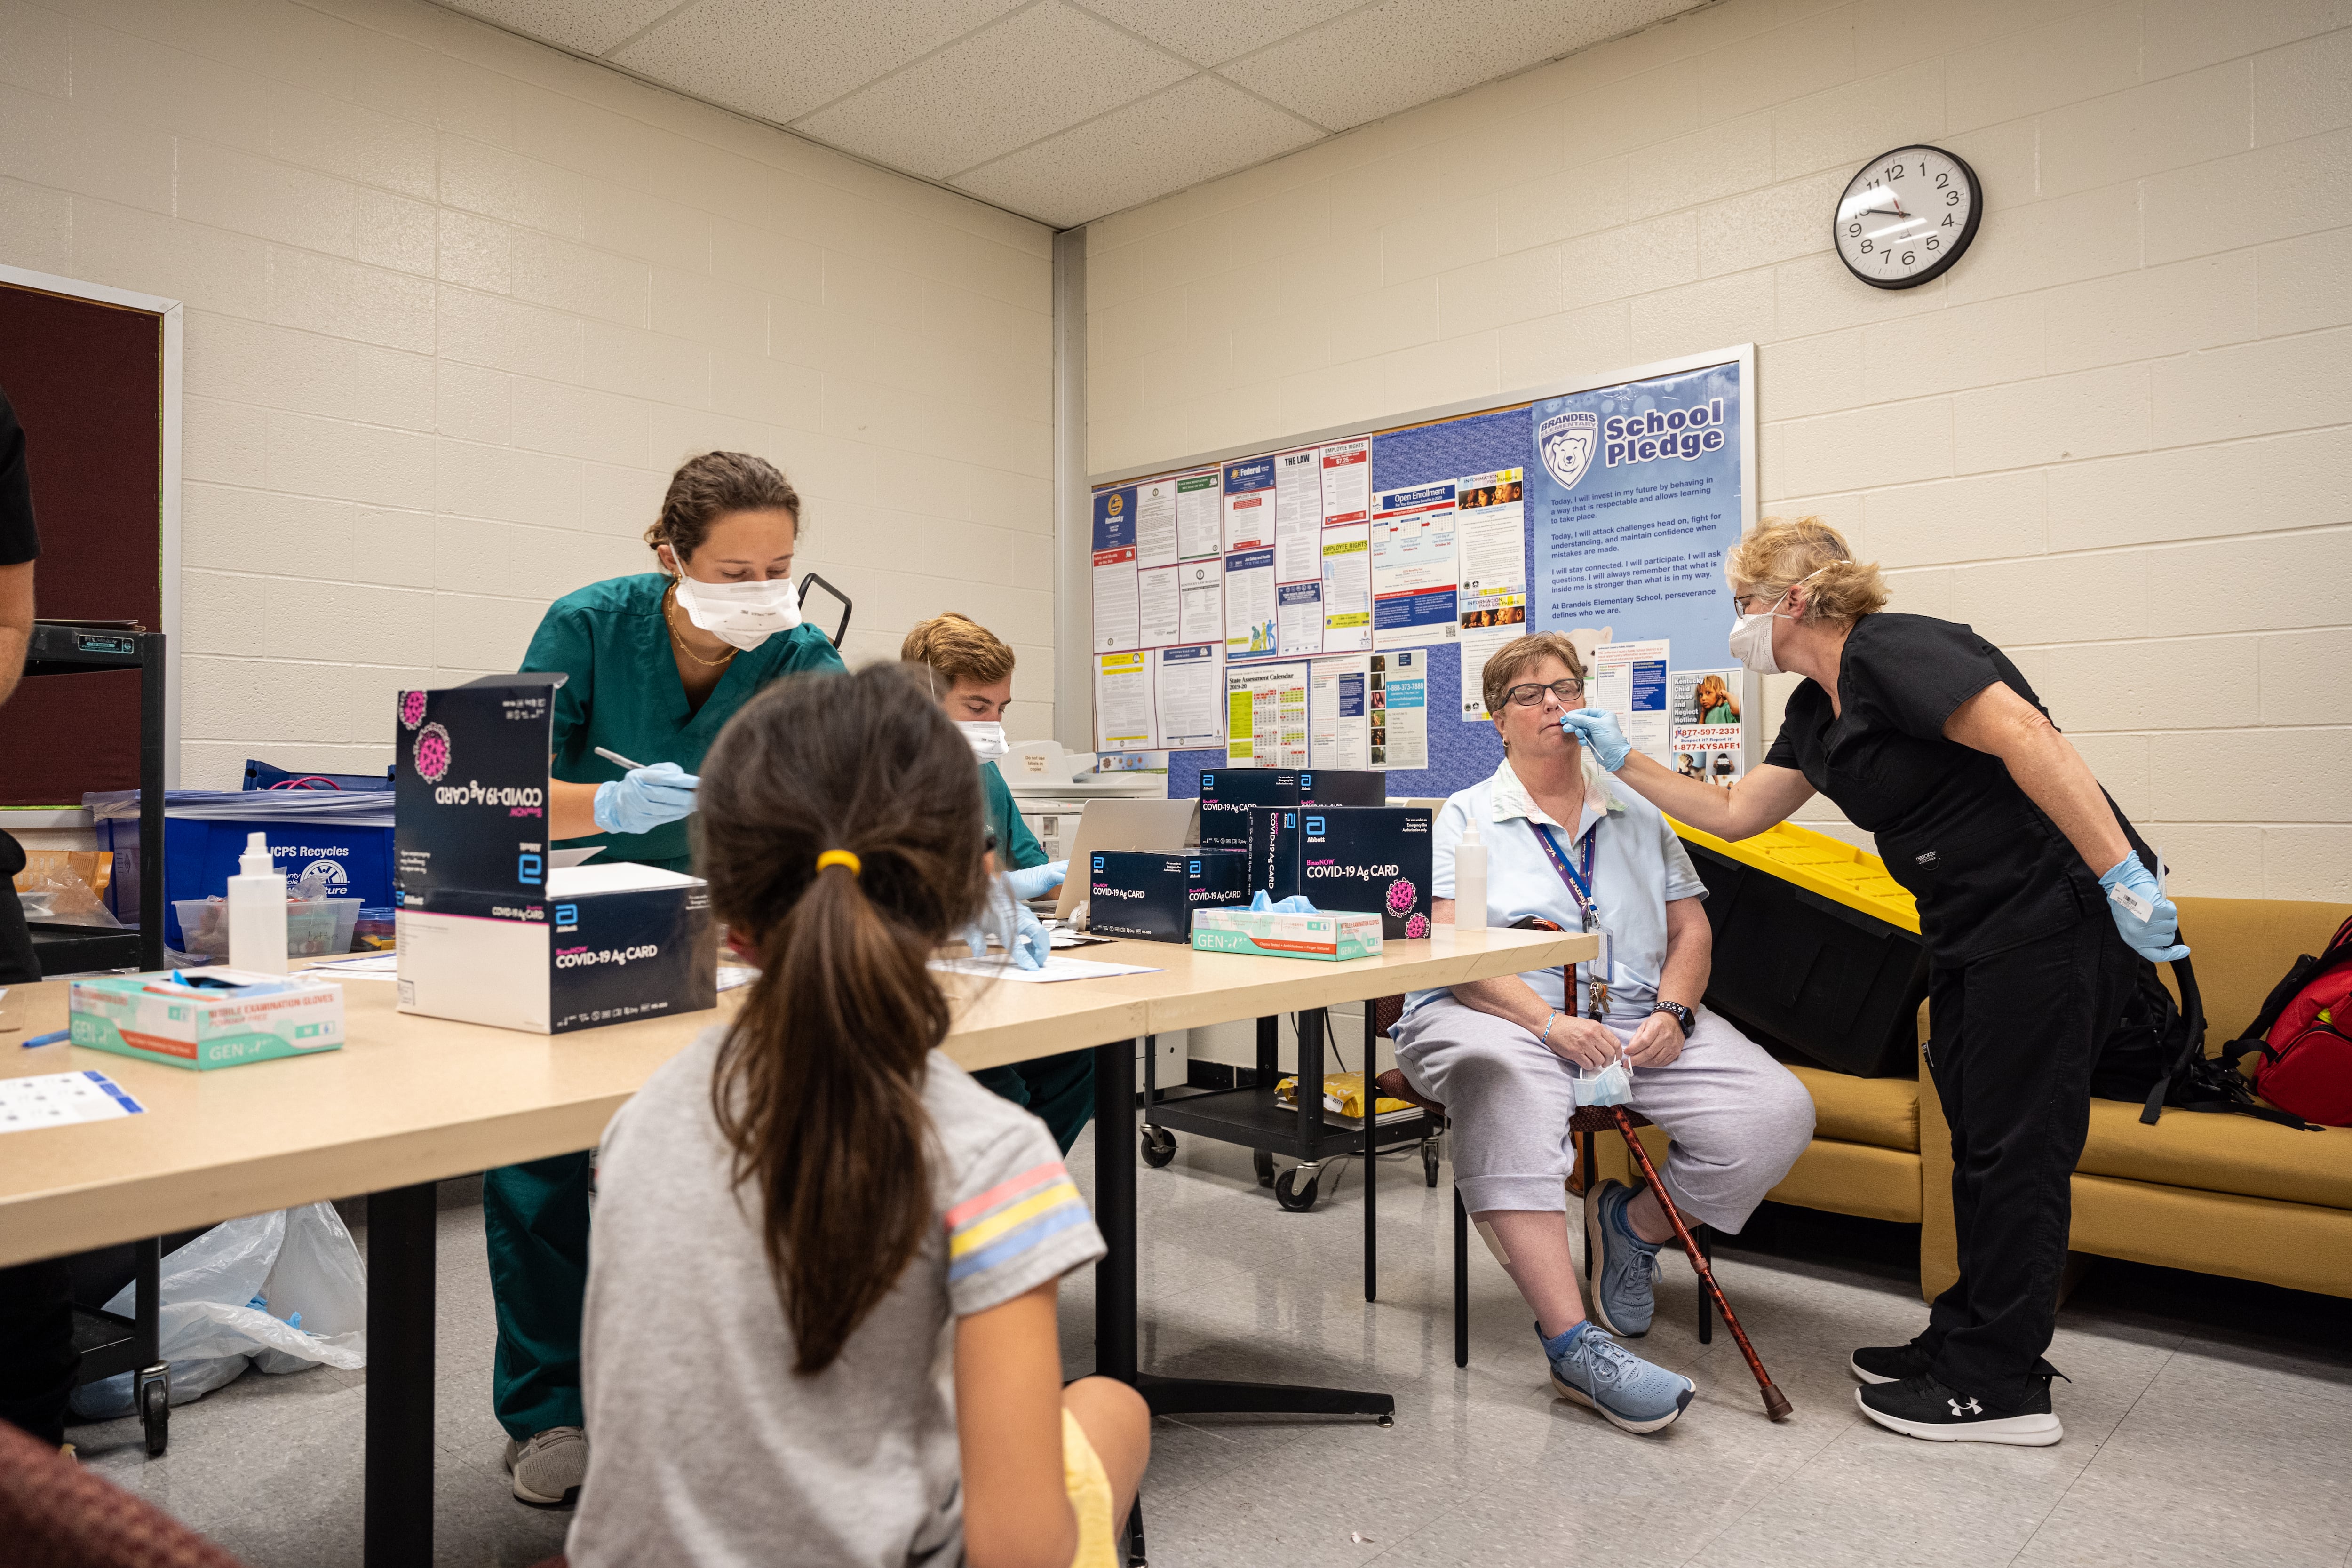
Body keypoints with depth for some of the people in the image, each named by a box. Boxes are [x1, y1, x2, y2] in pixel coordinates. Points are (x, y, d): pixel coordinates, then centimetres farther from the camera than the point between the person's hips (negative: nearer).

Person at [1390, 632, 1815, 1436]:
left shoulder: (1636, 814, 21)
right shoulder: (1469, 816, 7)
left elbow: (1690, 929, 17)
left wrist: (1673, 1013, -4)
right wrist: (1550, 1022, -20)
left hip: (1635, 1018, 5)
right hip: (1503, 1016, -4)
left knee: (1778, 1113, -17)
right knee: (1508, 1091, -40)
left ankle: (1633, 1223, 8)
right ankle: (1574, 1345, -38)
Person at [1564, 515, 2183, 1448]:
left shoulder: (1891, 652, -16)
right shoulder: (1817, 709, 13)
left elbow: (2025, 736, -27)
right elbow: (1734, 815, 17)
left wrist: (2123, 878, -30)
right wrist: (1623, 762, 15)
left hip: (2055, 911, -10)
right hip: (1974, 928, 10)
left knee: (2015, 1143, -3)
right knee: (1978, 1134, 15)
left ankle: (2002, 1389, 9)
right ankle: (1968, 1340, 27)